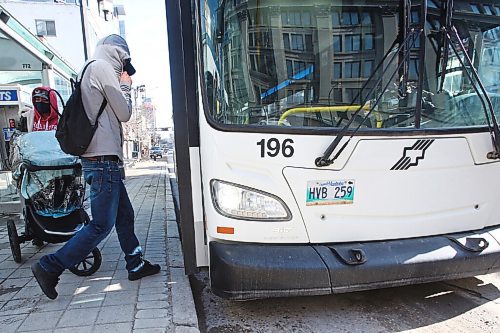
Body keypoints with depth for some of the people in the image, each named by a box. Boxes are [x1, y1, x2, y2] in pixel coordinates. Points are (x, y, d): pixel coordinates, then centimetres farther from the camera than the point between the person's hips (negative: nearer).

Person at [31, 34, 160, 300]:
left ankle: (136, 265, 26)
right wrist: (125, 86, 8)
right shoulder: (102, 67, -7)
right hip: (103, 159, -11)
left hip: (103, 160, 11)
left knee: (125, 215, 15)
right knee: (102, 224, -4)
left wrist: (121, 85, 15)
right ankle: (49, 267, 5)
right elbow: (124, 113, -7)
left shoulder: (92, 71, 22)